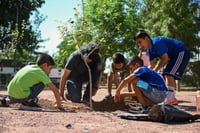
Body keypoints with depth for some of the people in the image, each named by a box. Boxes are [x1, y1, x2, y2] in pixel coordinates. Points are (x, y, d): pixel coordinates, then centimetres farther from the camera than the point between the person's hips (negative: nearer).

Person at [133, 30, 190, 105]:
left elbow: (165, 58, -26)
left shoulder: (157, 42, -24)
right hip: (173, 56, 11)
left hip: (181, 53, -11)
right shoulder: (150, 49, 5)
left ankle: (169, 100, -24)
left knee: (169, 74, -20)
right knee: (166, 75, 13)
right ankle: (172, 99, 19)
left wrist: (155, 71, -21)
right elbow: (152, 66, 9)